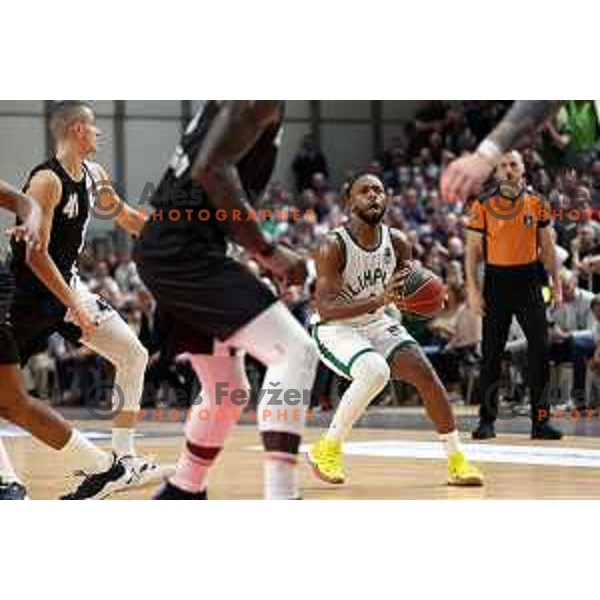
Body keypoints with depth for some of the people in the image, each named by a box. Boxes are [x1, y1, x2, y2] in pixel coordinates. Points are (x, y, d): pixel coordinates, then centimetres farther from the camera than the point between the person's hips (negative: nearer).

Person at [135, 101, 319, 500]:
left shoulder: (236, 101, 22)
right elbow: (211, 169, -21)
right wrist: (266, 251, -18)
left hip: (168, 249, 10)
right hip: (185, 248, -10)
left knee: (229, 393, 22)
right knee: (295, 352, -18)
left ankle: (180, 497, 36)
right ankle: (281, 502, -27)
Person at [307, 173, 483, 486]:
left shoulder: (397, 242, -5)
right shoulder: (333, 246, -22)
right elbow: (325, 309, -28)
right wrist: (379, 300, -39)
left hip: (376, 323, 6)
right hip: (335, 329, -6)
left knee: (426, 374, -10)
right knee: (376, 372, -32)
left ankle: (457, 460, 1)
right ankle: (327, 449, -15)